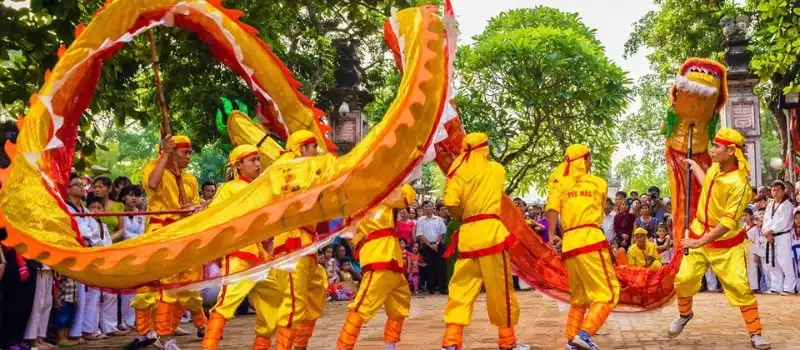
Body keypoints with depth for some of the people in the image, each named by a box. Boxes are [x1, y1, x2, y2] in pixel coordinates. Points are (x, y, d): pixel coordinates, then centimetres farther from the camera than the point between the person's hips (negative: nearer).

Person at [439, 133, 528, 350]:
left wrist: (461, 217, 10)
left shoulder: (459, 172, 5)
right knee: (500, 290, 7)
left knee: (461, 289, 6)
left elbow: (450, 203, -7)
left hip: (467, 235, 2)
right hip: (490, 232, -2)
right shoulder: (497, 170, 8)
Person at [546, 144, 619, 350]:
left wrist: (551, 236, 1)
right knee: (607, 293, -1)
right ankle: (585, 333, -18)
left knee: (579, 296, 18)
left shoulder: (560, 182, 10)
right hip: (591, 240, -4)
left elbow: (552, 209, -5)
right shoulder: (599, 183, 11)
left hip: (569, 244, 4)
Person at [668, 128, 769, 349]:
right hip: (699, 233, 6)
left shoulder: (739, 184, -25)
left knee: (739, 286, -9)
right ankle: (684, 315, 26)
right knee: (683, 279, 0)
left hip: (726, 243, -6)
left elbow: (728, 223, -27)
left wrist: (700, 242, -27)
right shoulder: (715, 167, -2)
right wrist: (694, 166, 31)